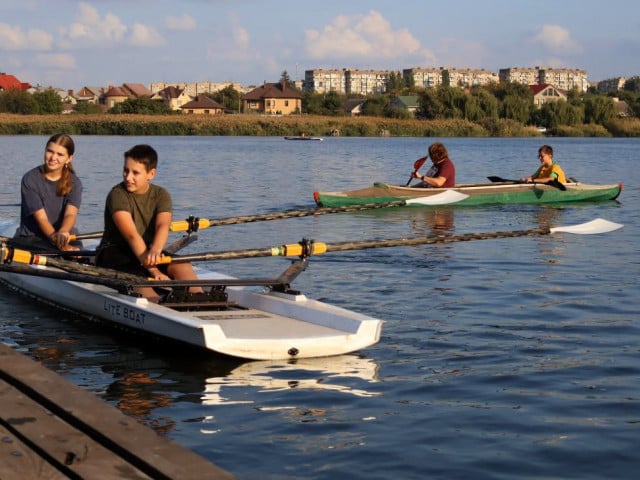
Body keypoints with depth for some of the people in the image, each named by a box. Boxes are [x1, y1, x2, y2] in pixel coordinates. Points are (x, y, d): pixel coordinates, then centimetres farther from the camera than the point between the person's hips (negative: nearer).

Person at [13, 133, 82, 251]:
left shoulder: (74, 183, 1)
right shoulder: (30, 179, -6)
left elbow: (71, 213, -17)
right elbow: (41, 218, -15)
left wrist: (62, 233, -41)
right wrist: (61, 245, -30)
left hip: (66, 236, 1)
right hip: (31, 238, -1)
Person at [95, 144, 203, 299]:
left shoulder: (161, 195, 1)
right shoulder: (117, 195, -13)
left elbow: (163, 226, -20)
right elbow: (131, 235, -25)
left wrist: (155, 250, -45)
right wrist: (154, 270, -35)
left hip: (147, 251, 5)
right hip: (114, 252, -4)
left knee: (183, 267, -23)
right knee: (139, 278, -37)